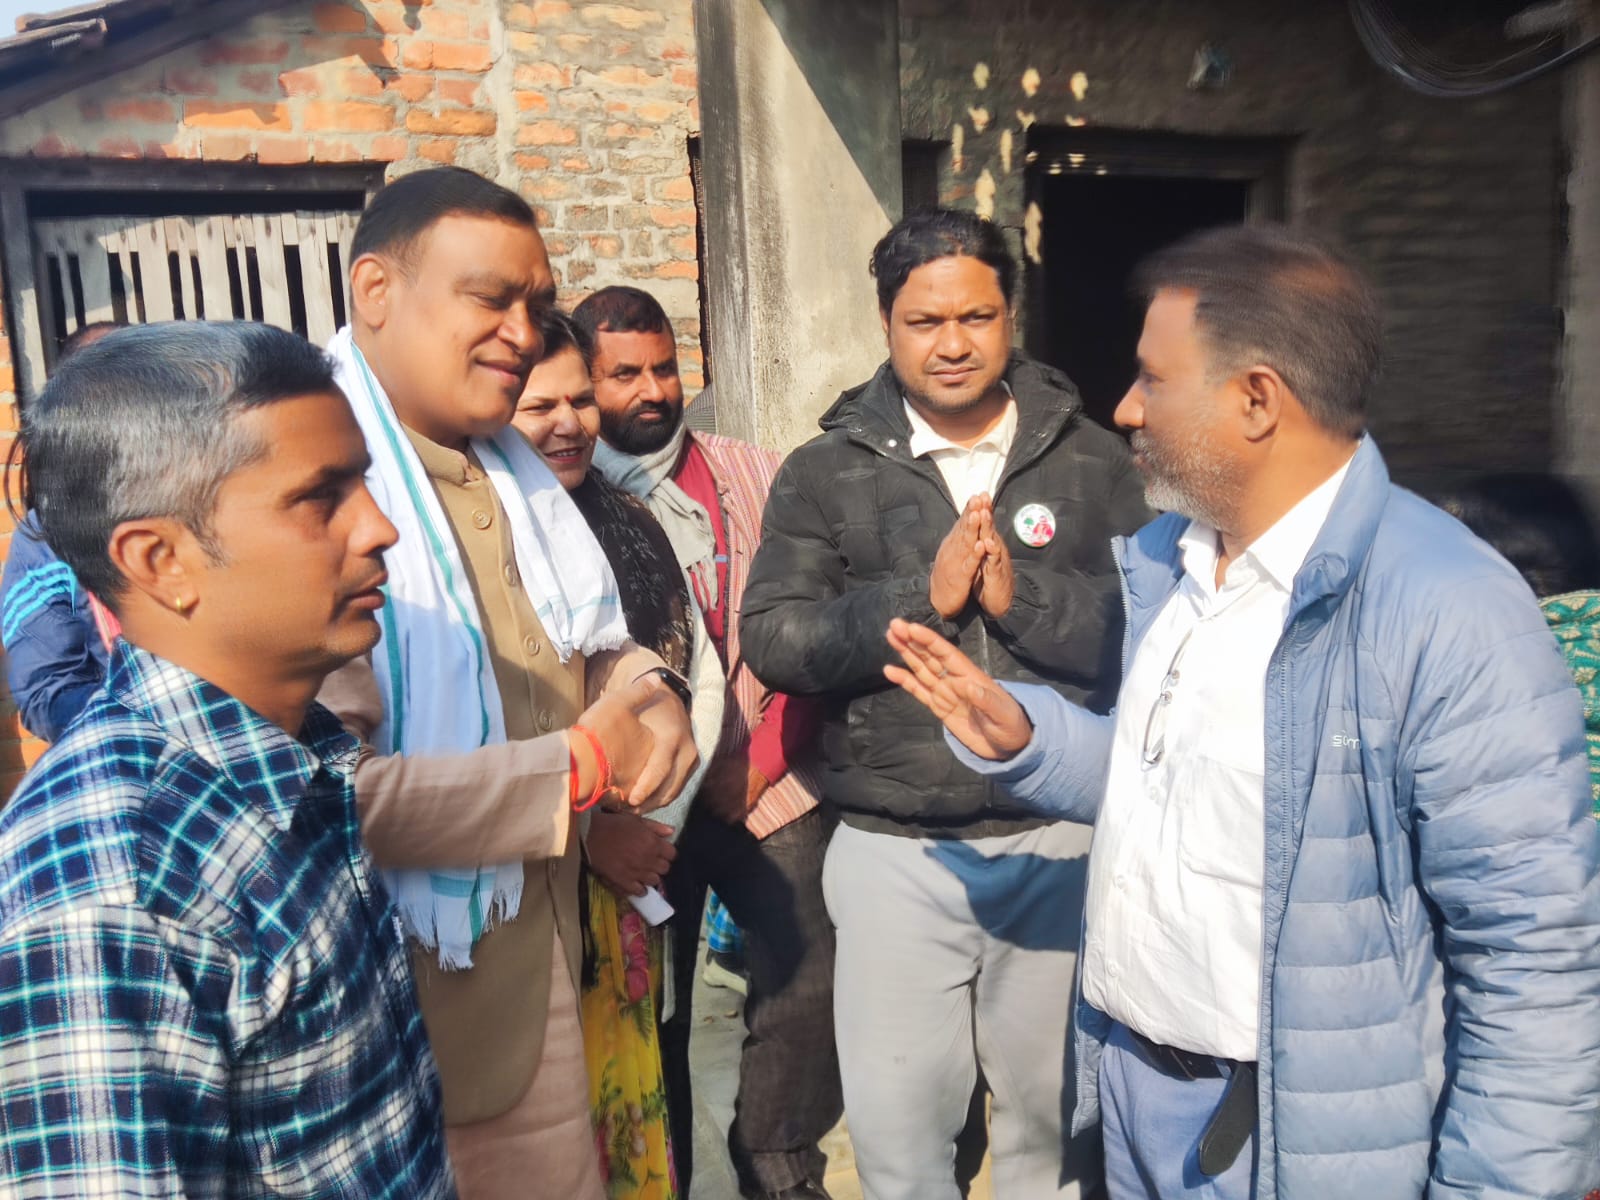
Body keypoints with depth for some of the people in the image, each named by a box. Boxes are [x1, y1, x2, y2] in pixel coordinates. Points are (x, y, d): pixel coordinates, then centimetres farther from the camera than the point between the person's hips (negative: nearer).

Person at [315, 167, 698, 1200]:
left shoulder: (512, 472, 6)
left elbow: (592, 643, 16)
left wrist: (646, 690, -8)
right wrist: (574, 765, -21)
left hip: (542, 949, 8)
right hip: (403, 983, -7)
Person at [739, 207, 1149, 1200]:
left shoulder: (1092, 460, 1)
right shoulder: (827, 473, 0)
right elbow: (772, 640, -9)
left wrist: (1021, 595, -19)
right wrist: (920, 595, -18)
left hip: (1060, 834, 1)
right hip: (893, 848, 0)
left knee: (1060, 1111, 19)